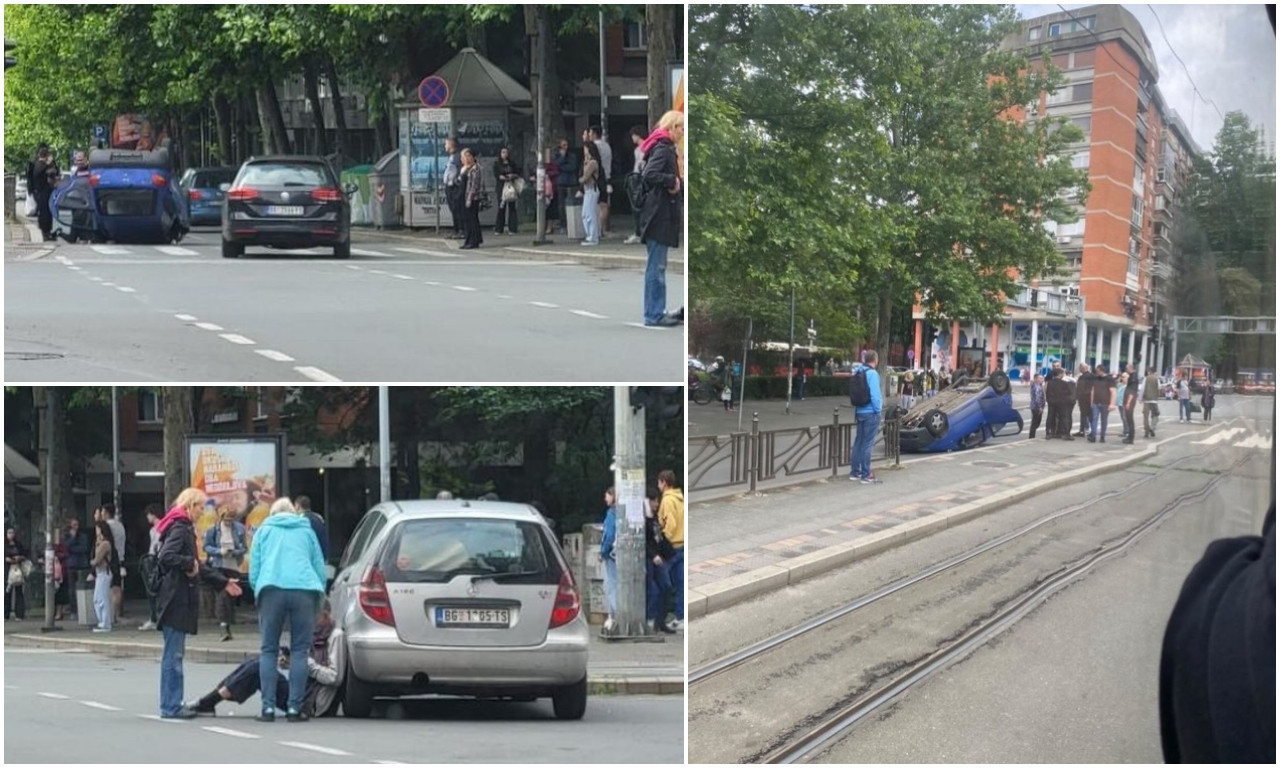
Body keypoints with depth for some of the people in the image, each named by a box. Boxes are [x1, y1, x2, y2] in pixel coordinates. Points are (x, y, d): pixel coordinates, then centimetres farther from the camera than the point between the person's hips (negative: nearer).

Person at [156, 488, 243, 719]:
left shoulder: (185, 528, 21)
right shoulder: (179, 528, -12)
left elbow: (196, 565, 27)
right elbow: (166, 557, -27)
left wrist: (223, 582, 26)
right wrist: (189, 564, -15)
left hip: (181, 598, 10)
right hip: (176, 598, -10)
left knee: (175, 653, 11)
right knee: (173, 654, -7)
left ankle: (172, 705, 15)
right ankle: (170, 706, -4)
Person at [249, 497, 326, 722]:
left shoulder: (264, 531, 22)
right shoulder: (307, 531, 24)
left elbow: (253, 572, 16)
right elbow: (320, 570, 22)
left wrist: (259, 593, 29)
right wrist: (318, 599, 30)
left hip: (272, 588, -1)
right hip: (305, 590, 1)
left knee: (268, 650, 5)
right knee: (299, 651, 4)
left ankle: (268, 708, -2)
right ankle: (294, 708, -1)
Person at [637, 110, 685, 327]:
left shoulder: (665, 147, 17)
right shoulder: (663, 148, -13)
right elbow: (650, 174, -27)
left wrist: (679, 184, 11)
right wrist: (672, 181, -17)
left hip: (662, 215, 10)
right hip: (659, 216, -10)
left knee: (657, 266, 13)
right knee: (657, 267, -5)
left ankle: (656, 312, 17)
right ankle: (654, 315, -2)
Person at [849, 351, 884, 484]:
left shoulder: (858, 372, 8)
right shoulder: (872, 373, -15)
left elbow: (852, 393, 10)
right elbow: (875, 394, -19)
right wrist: (878, 409, -9)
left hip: (859, 412, 8)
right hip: (871, 413, -8)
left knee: (859, 442, 15)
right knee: (867, 444, -5)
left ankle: (855, 472, 21)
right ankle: (866, 476, -3)